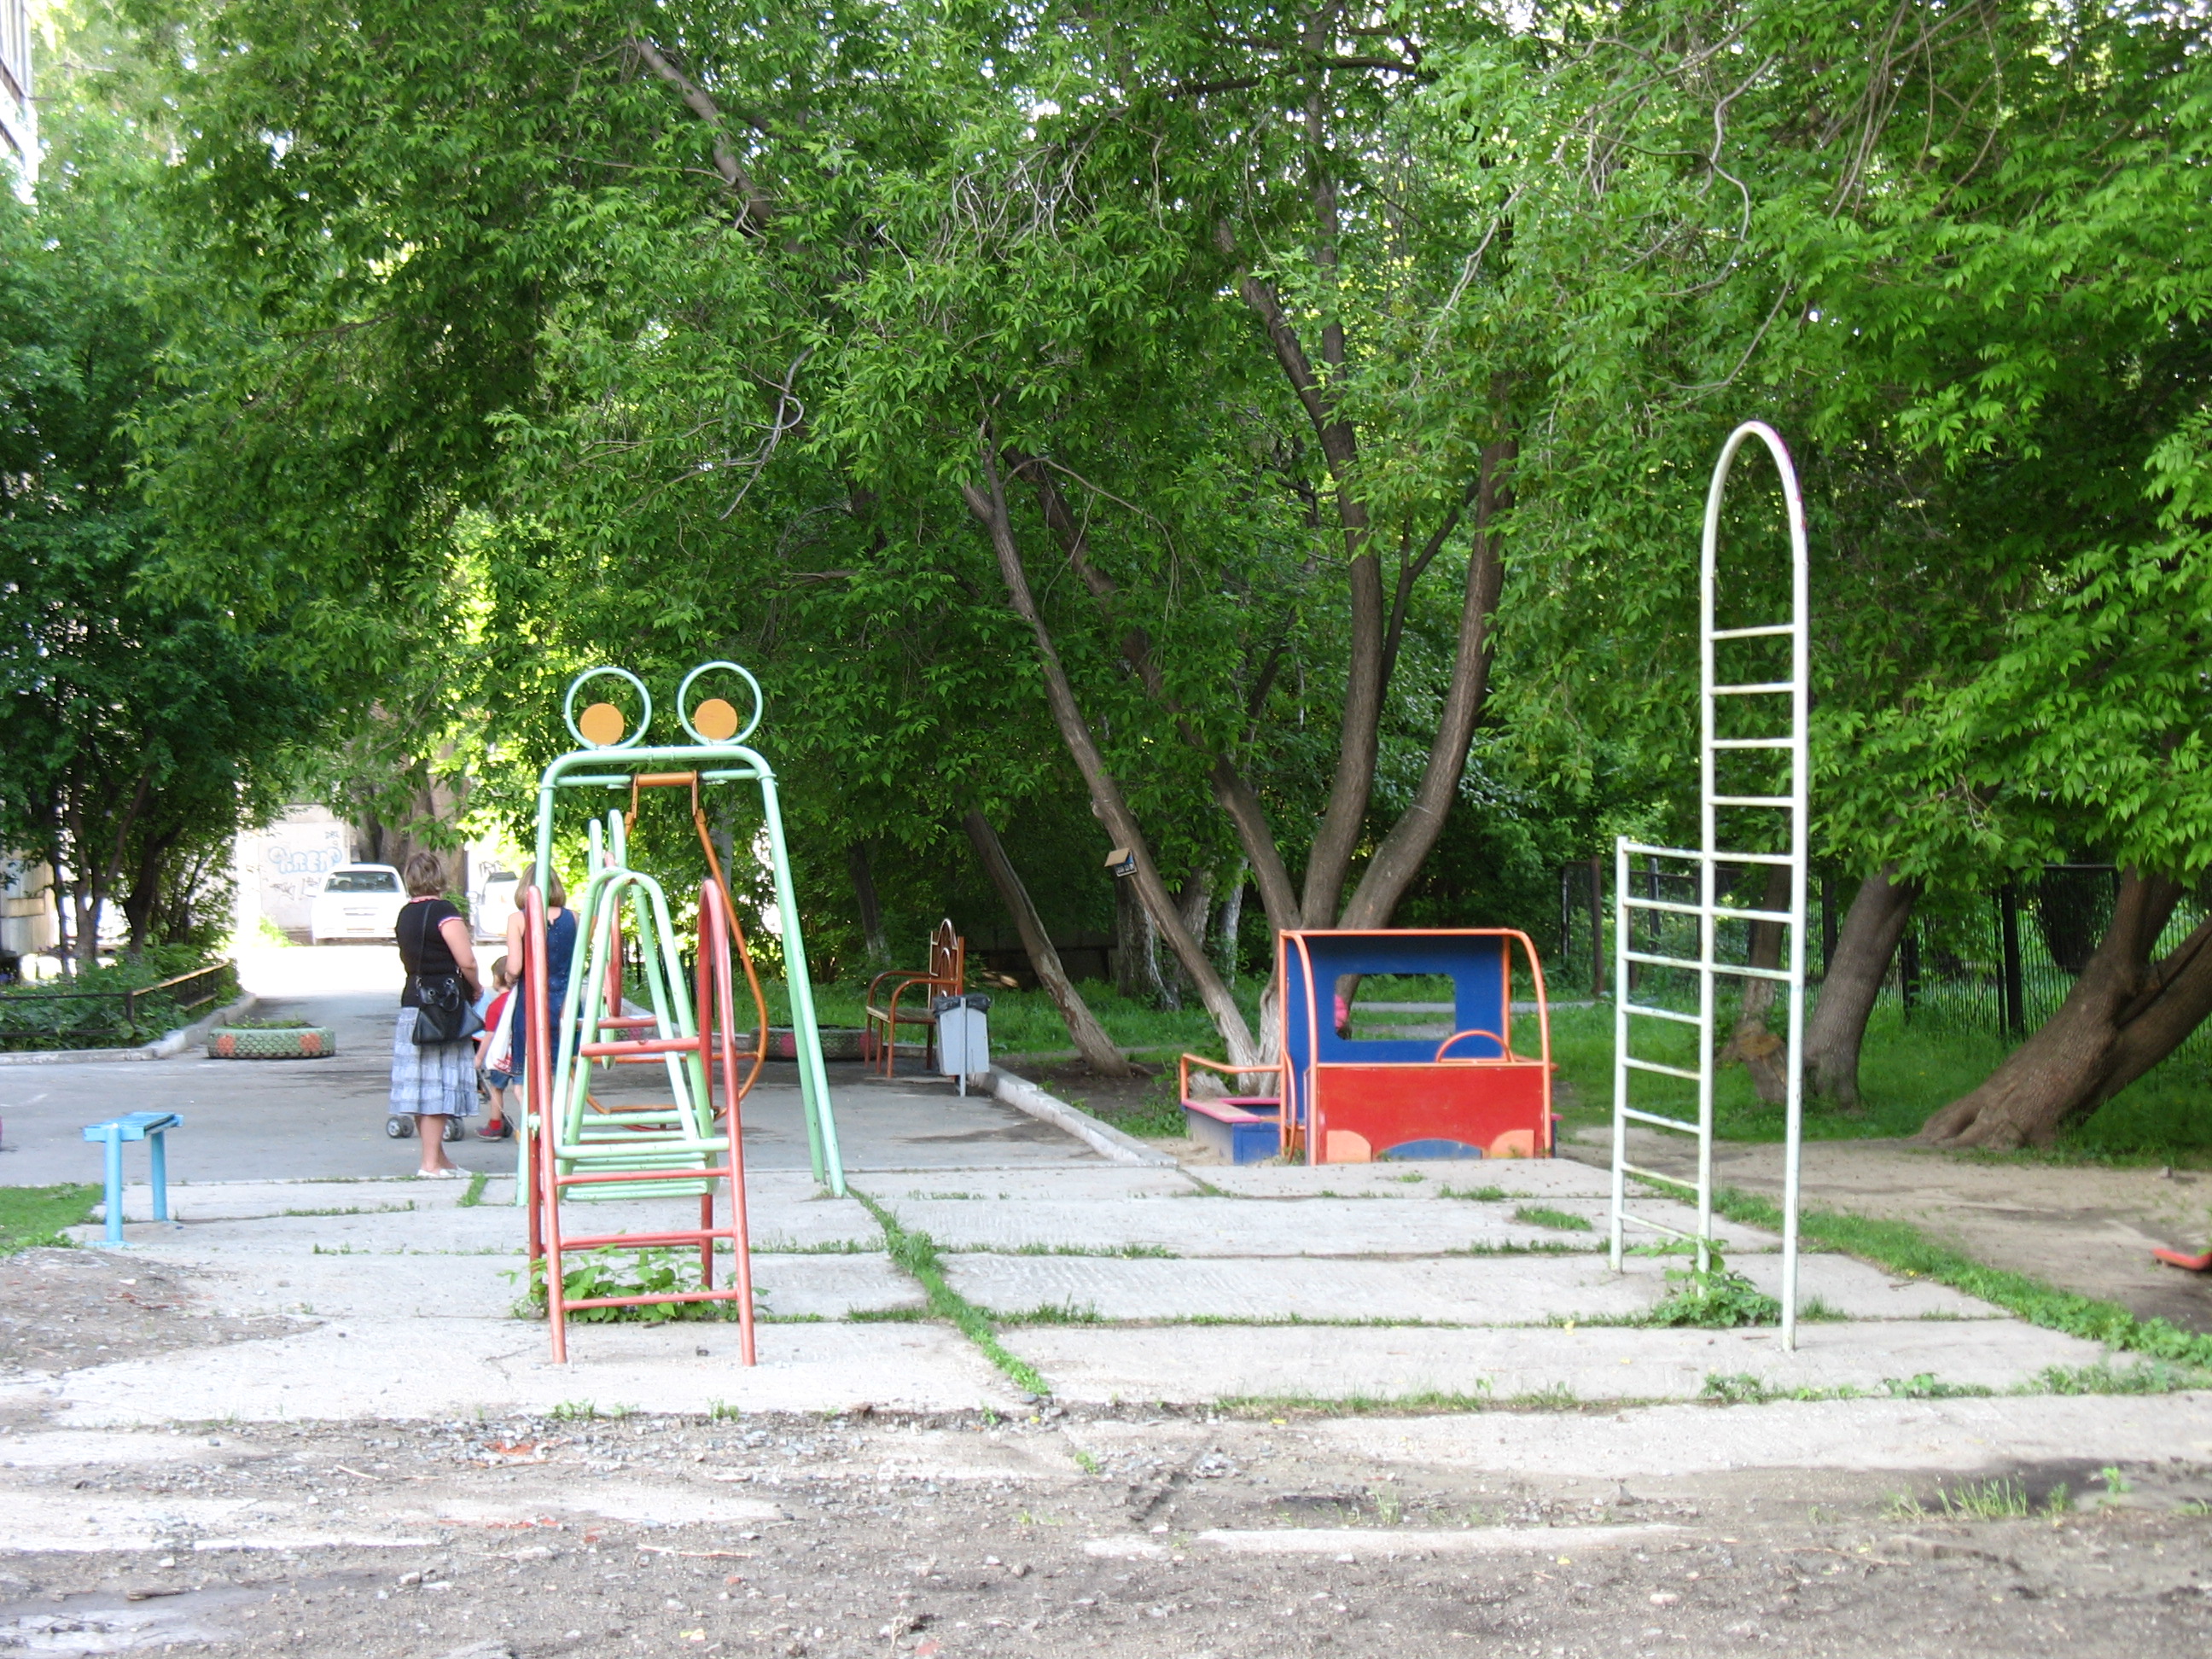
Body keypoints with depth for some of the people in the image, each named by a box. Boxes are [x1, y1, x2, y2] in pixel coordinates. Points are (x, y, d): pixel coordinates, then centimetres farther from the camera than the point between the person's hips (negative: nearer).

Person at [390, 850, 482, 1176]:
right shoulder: (443, 911, -12)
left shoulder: (405, 914, 12)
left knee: (422, 1086, 10)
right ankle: (432, 1162, -6)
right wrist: (475, 989, -1)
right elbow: (467, 962, -18)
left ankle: (438, 1158, 19)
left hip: (412, 1003, 7)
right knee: (439, 1085, -5)